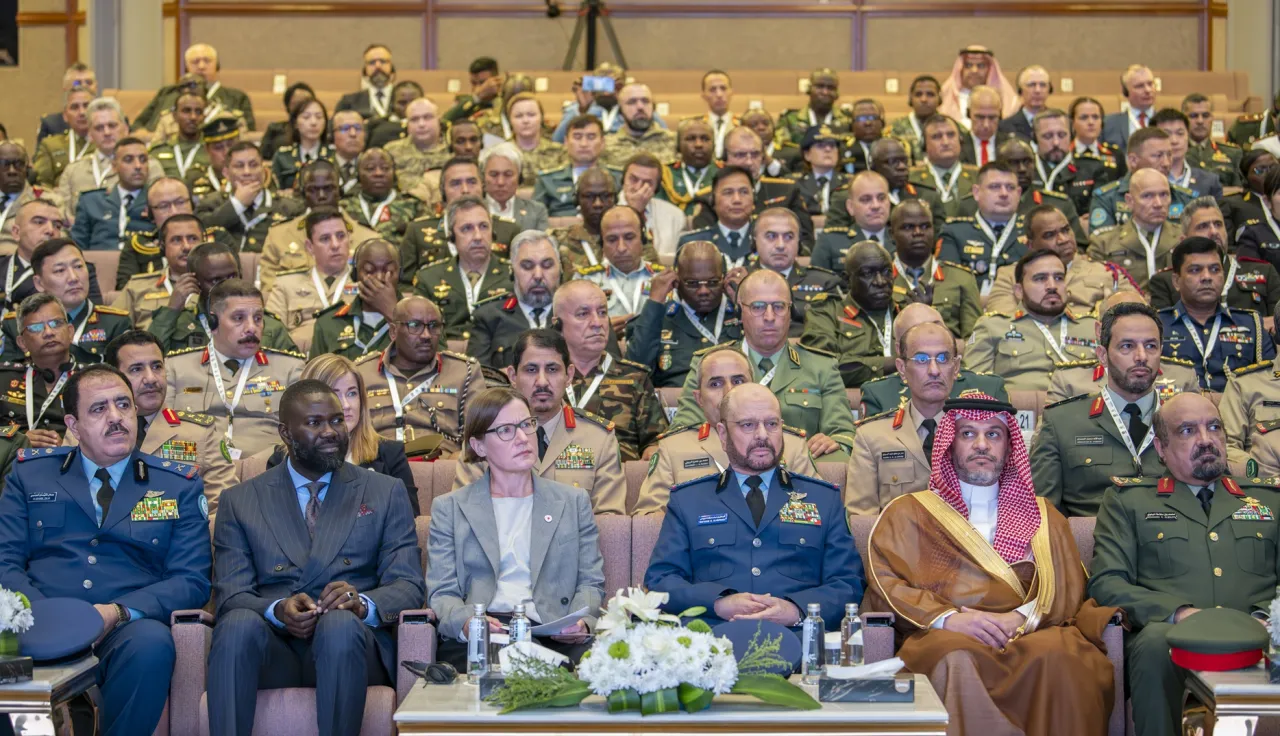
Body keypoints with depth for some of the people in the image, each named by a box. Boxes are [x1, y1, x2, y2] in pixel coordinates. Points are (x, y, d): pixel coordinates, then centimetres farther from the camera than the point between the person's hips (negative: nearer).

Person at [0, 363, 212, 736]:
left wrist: (119, 612, -13)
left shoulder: (180, 485, 15)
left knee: (151, 642, -36)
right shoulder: (30, 474, 19)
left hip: (125, 631, 1)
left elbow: (191, 580, 7)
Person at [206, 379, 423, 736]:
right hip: (271, 645, 0)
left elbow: (409, 586, 6)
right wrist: (277, 611, -18)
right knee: (239, 623, -33)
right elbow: (230, 594, 5)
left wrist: (362, 603, -17)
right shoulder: (240, 501, 16)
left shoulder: (386, 492, 15)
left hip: (348, 639, 0)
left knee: (340, 622, -35)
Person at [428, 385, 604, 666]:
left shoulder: (573, 501, 21)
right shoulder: (450, 508, 17)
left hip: (555, 635, 2)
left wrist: (582, 622, -8)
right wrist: (465, 623, -17)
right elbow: (442, 592, 8)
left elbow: (591, 582, 16)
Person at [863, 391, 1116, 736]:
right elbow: (884, 583, 5)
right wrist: (947, 617, -12)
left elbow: (1067, 587, 13)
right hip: (945, 636, -2)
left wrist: (1023, 617, -9)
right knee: (958, 661, -39)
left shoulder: (1043, 516, 27)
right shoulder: (909, 512, 20)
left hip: (1029, 633, 2)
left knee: (1060, 657, -34)